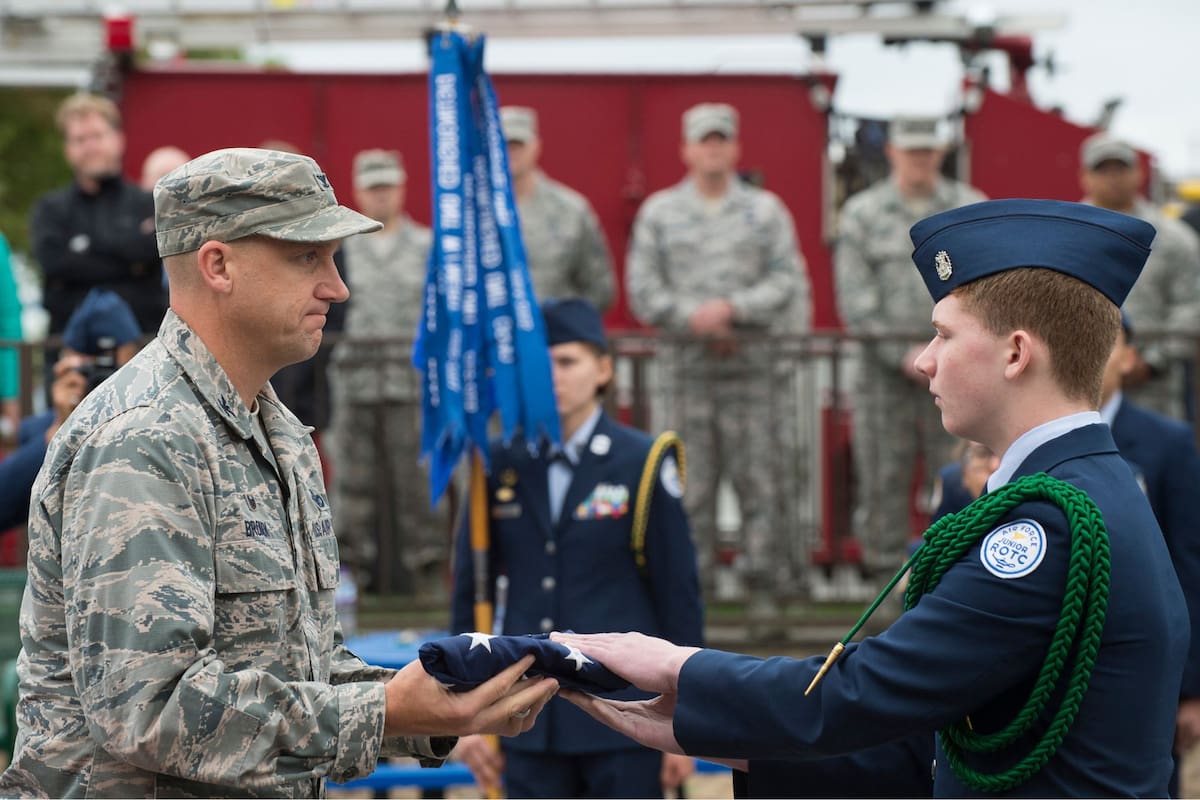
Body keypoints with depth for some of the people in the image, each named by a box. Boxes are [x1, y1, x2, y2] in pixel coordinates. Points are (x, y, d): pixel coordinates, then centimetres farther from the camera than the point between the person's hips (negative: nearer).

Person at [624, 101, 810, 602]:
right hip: (686, 367, 0)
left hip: (753, 367, 0)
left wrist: (732, 307, -12)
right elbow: (643, 289, 5)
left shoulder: (766, 210, 9)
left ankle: (764, 588, 2)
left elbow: (788, 280, 1)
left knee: (760, 482, -2)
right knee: (689, 487, 0)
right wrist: (695, 320, -8)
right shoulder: (659, 213, 10)